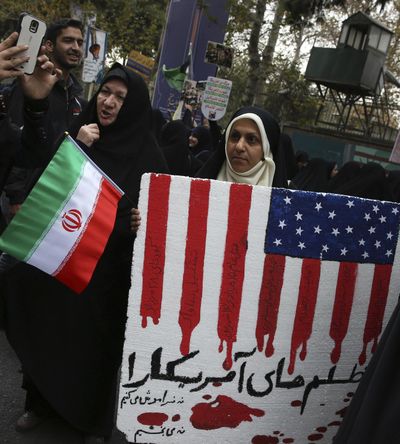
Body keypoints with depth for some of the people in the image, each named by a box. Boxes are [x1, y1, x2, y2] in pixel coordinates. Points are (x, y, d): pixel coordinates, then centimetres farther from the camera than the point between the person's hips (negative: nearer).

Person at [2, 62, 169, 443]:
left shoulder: (145, 154, -5)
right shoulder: (77, 132, 2)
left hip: (107, 269, -2)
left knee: (96, 343, 9)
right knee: (48, 334, 16)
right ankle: (41, 400, 40)